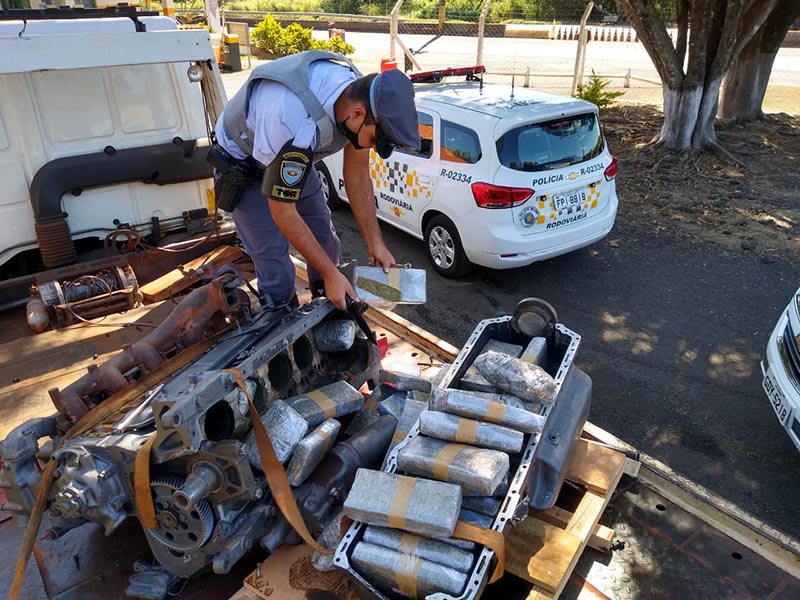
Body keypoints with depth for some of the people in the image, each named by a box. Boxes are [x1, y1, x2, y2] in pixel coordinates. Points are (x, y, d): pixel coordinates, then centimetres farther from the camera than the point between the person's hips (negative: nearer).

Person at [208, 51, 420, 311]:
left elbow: (358, 176, -9)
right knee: (274, 258, -10)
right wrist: (331, 274, -26)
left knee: (325, 241, 7)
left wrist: (375, 243, -11)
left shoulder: (359, 94, -23)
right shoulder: (292, 122, -44)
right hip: (243, 168, -6)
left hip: (293, 160, 6)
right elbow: (283, 213, -31)